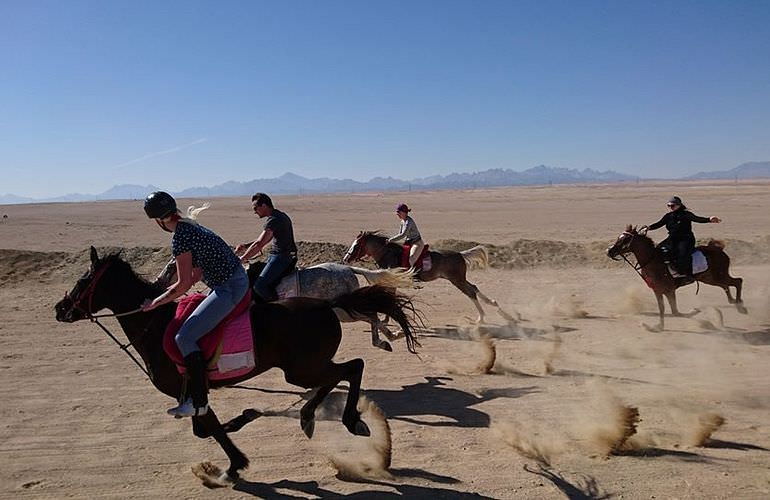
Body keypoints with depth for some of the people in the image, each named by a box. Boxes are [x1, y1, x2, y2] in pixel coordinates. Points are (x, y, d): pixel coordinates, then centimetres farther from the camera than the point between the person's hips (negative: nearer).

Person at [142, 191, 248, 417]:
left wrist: (156, 302, -2)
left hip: (228, 288, -11)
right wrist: (169, 291, 20)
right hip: (237, 280, 11)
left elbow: (184, 285, -15)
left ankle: (199, 402, -9)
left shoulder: (180, 238, -17)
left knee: (185, 337, -12)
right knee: (190, 325, 21)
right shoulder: (190, 226, 13)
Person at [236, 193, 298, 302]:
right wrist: (245, 246, 16)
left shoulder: (273, 220, -17)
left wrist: (243, 258, -13)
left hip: (281, 257, -11)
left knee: (259, 286, -19)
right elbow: (265, 240, 25)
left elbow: (259, 244, -23)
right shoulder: (279, 216, 16)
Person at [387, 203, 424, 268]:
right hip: (409, 242, 10)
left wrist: (391, 240, -27)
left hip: (417, 244, -10)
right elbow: (400, 233, 13)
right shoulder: (403, 221, 5)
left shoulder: (409, 222, -23)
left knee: (411, 261, -26)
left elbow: (403, 235, -30)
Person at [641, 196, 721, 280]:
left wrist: (709, 219, -38)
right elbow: (659, 224, 4)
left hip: (686, 239, -6)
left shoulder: (685, 214, -7)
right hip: (672, 239, 6)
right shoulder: (668, 216, 10)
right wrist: (649, 227, -15)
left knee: (683, 253, -32)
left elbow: (697, 219, -20)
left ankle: (688, 275, -29)